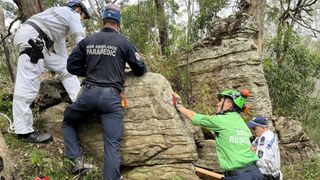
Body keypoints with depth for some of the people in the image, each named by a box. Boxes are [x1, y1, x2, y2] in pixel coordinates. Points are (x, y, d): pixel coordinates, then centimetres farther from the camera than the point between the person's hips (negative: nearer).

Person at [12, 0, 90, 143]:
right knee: (27, 84, -14)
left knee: (64, 68, 11)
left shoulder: (61, 15, 33)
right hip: (31, 38, -10)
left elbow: (60, 46, 35)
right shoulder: (73, 14, 8)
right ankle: (24, 131, -15)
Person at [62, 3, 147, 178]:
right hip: (111, 97, -2)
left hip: (88, 93, 2)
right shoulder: (124, 42, 5)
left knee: (68, 122, 27)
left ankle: (77, 158, 9)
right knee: (112, 145, -3)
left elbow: (71, 66, 14)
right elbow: (141, 70, 10)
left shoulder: (87, 41, 11)